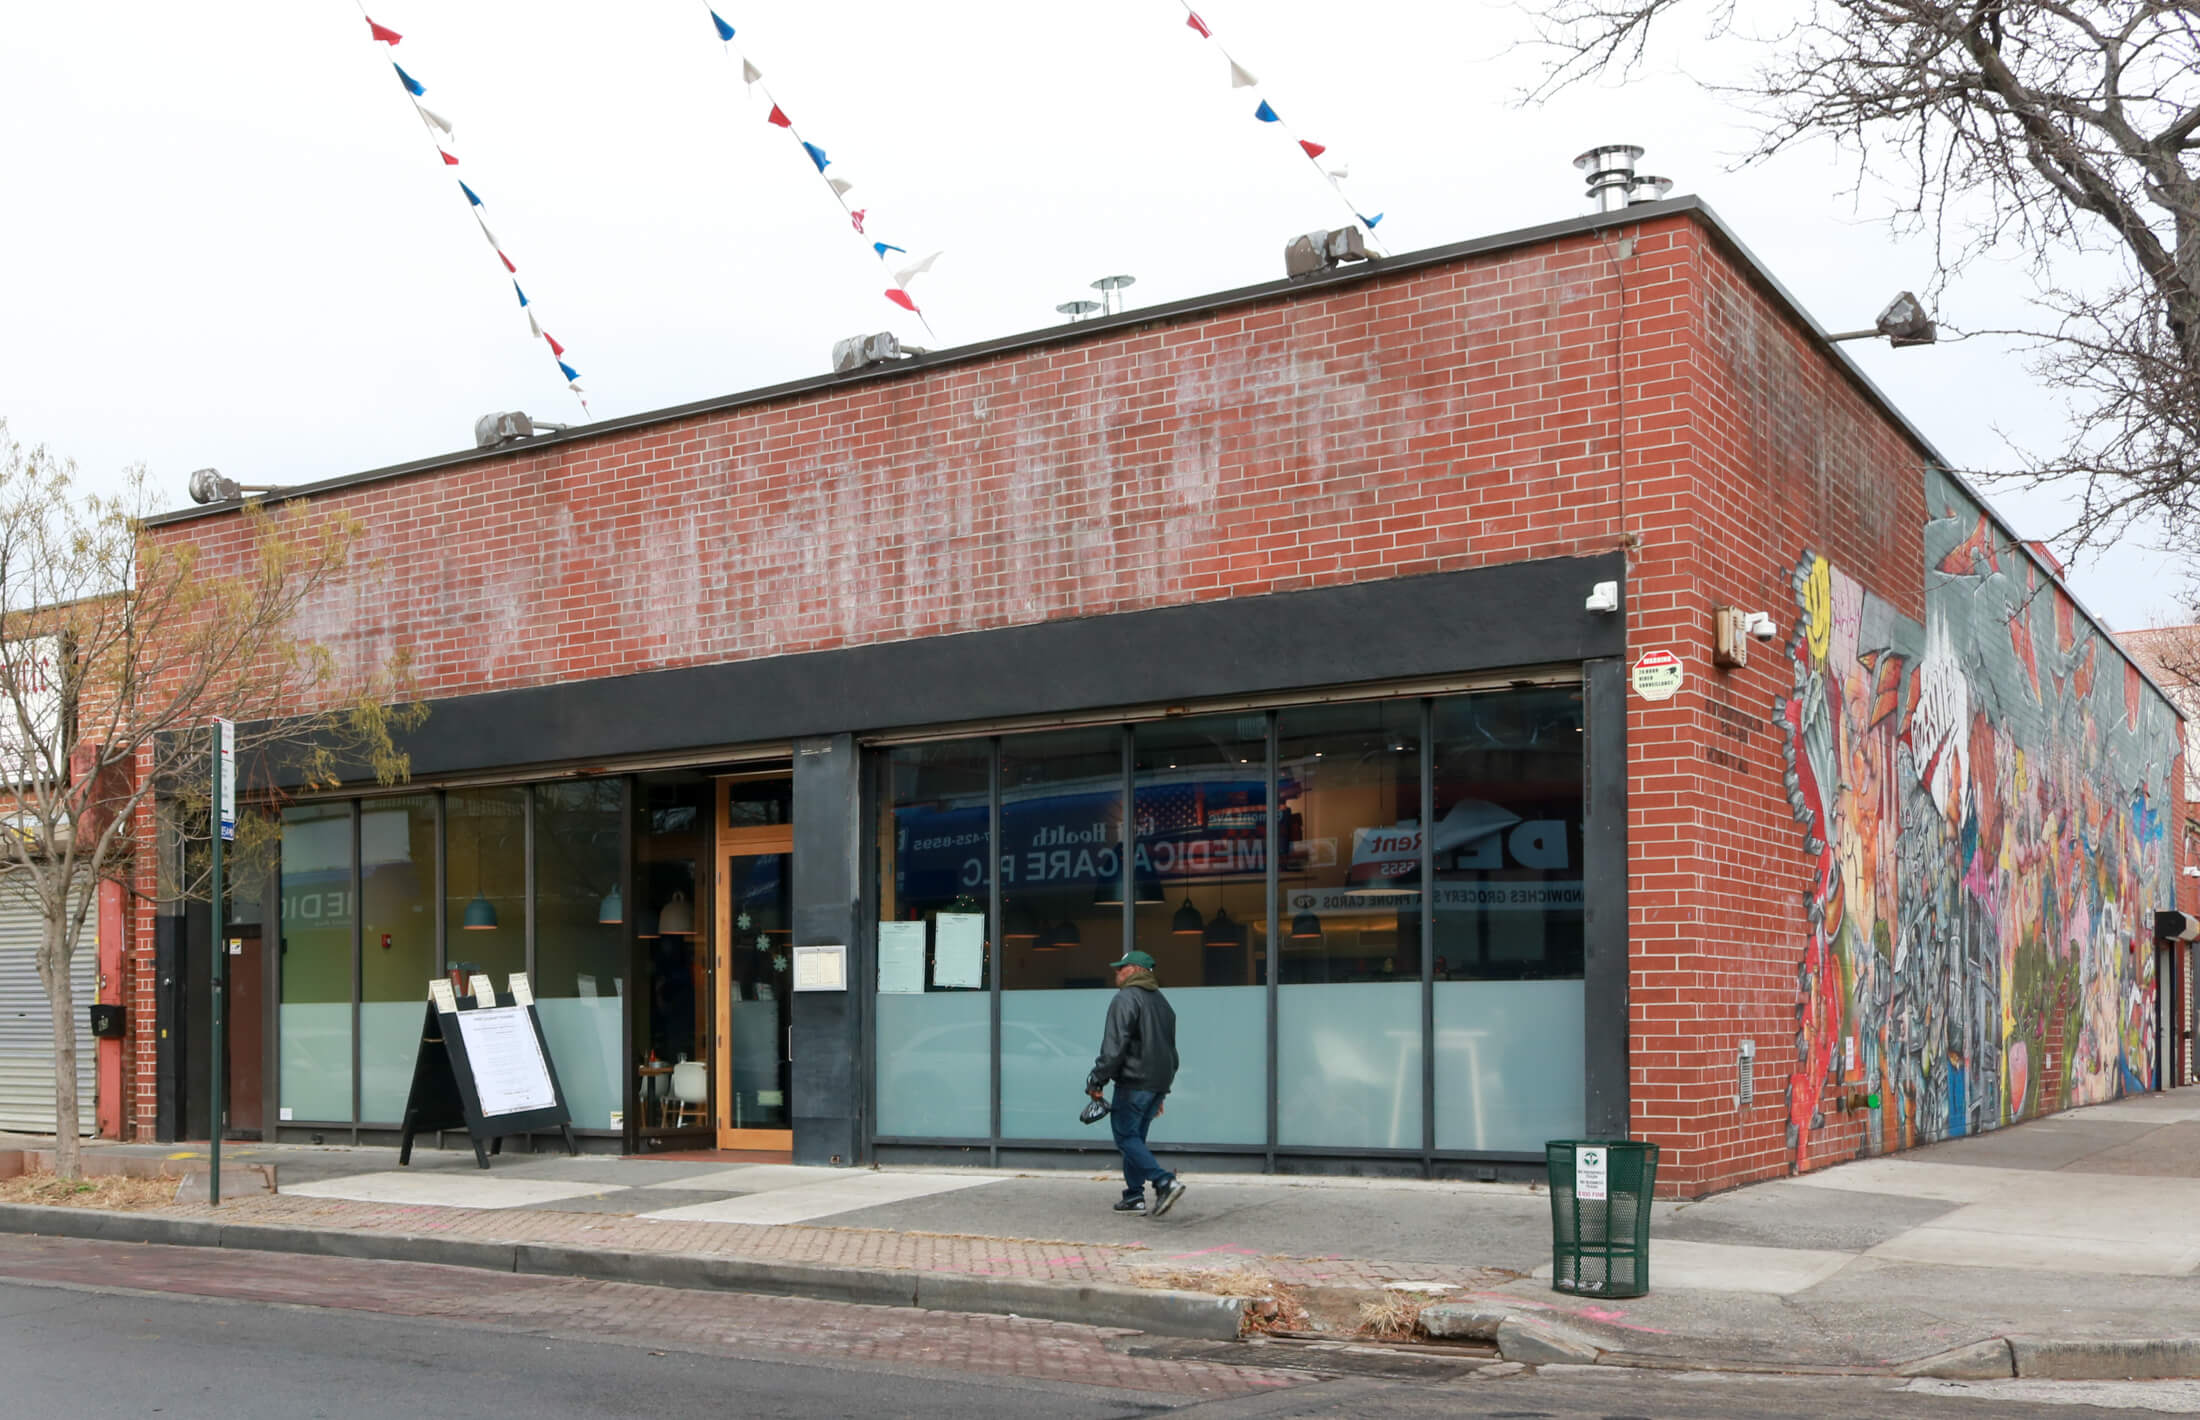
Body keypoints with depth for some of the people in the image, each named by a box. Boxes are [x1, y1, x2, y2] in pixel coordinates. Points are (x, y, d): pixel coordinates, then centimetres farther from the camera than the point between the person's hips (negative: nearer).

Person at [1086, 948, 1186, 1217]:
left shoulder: (1125, 999, -9)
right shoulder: (1161, 1001, 20)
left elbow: (1114, 1046, -18)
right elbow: (1170, 1048, 25)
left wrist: (1097, 1081, -12)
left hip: (1134, 1082, -9)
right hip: (1160, 1083, 9)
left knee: (1126, 1137, -6)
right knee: (1135, 1137, 15)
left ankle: (1165, 1182, -20)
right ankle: (1134, 1197, 13)